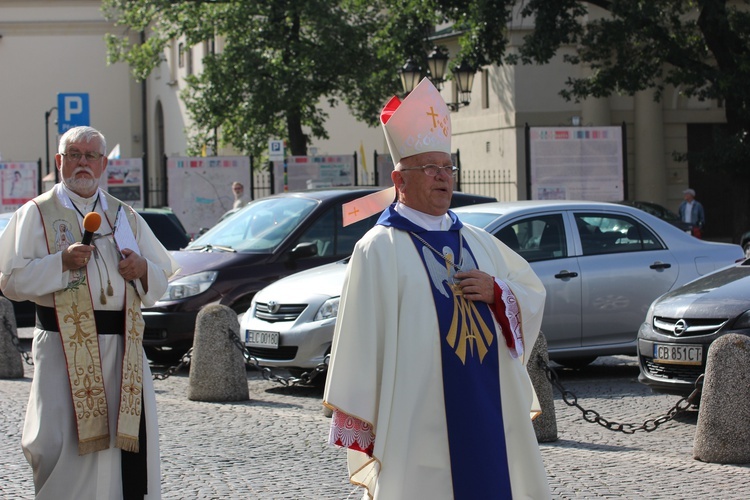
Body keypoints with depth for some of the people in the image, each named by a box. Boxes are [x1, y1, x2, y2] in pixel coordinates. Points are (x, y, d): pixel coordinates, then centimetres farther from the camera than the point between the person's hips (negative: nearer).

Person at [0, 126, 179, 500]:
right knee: (65, 441, -8)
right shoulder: (36, 214, 5)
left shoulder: (125, 216, 17)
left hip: (122, 346, 3)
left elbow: (161, 278, 18)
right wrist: (62, 262, -17)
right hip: (64, 346, -3)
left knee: (129, 438, -2)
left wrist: (142, 269, -4)